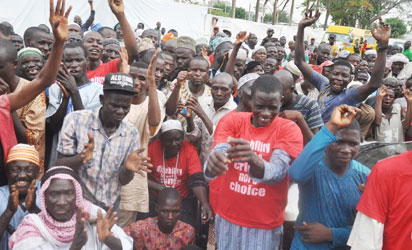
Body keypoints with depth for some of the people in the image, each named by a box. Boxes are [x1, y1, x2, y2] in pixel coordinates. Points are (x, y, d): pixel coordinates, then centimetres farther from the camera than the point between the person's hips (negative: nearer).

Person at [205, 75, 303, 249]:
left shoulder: (289, 130, -12)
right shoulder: (232, 120, -6)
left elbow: (276, 172, -26)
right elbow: (218, 153, -23)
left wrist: (252, 158, -48)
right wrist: (212, 164, -47)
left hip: (265, 224, -2)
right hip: (227, 217, 2)